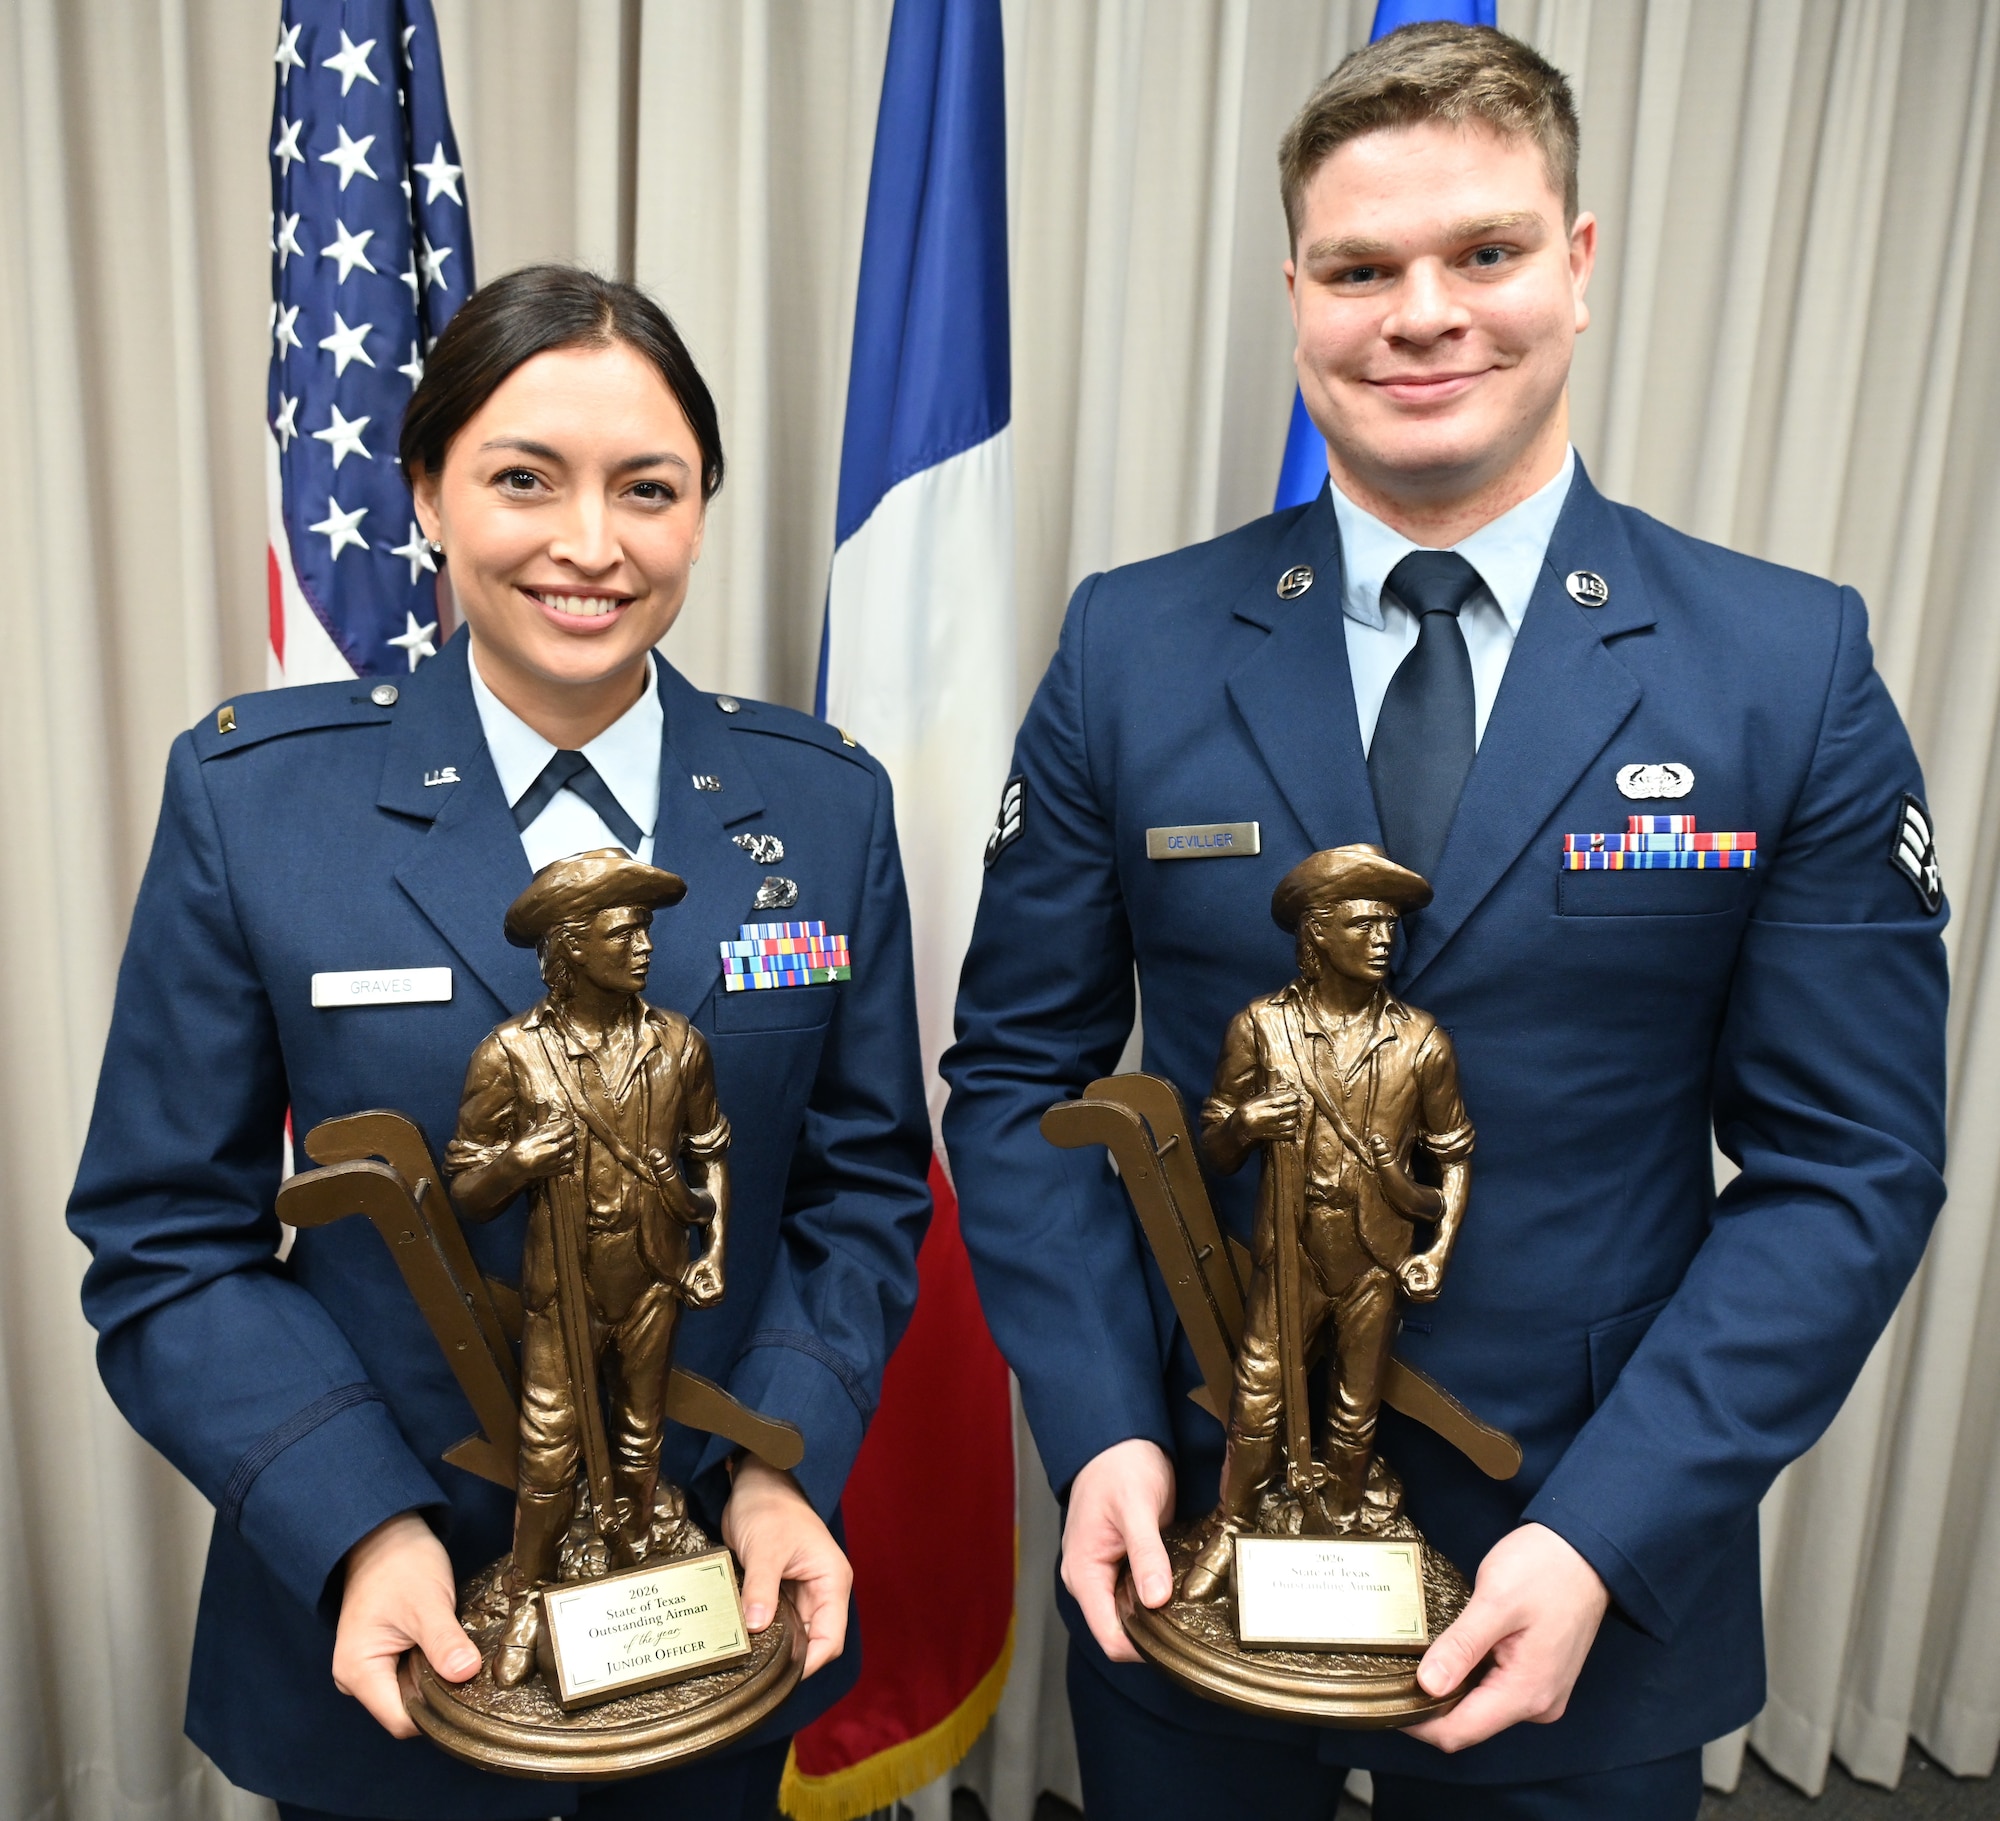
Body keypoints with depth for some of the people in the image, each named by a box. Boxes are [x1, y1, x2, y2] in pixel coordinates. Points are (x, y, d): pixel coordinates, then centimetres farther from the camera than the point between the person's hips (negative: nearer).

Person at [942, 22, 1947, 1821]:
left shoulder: (1794, 668, -7)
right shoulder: (1129, 648, -6)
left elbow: (1849, 1164, -7)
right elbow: (1022, 1071, -2)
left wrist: (1602, 1534, -15)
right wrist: (1102, 1430, -12)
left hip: (1587, 1597, 0)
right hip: (1176, 1542, 1)